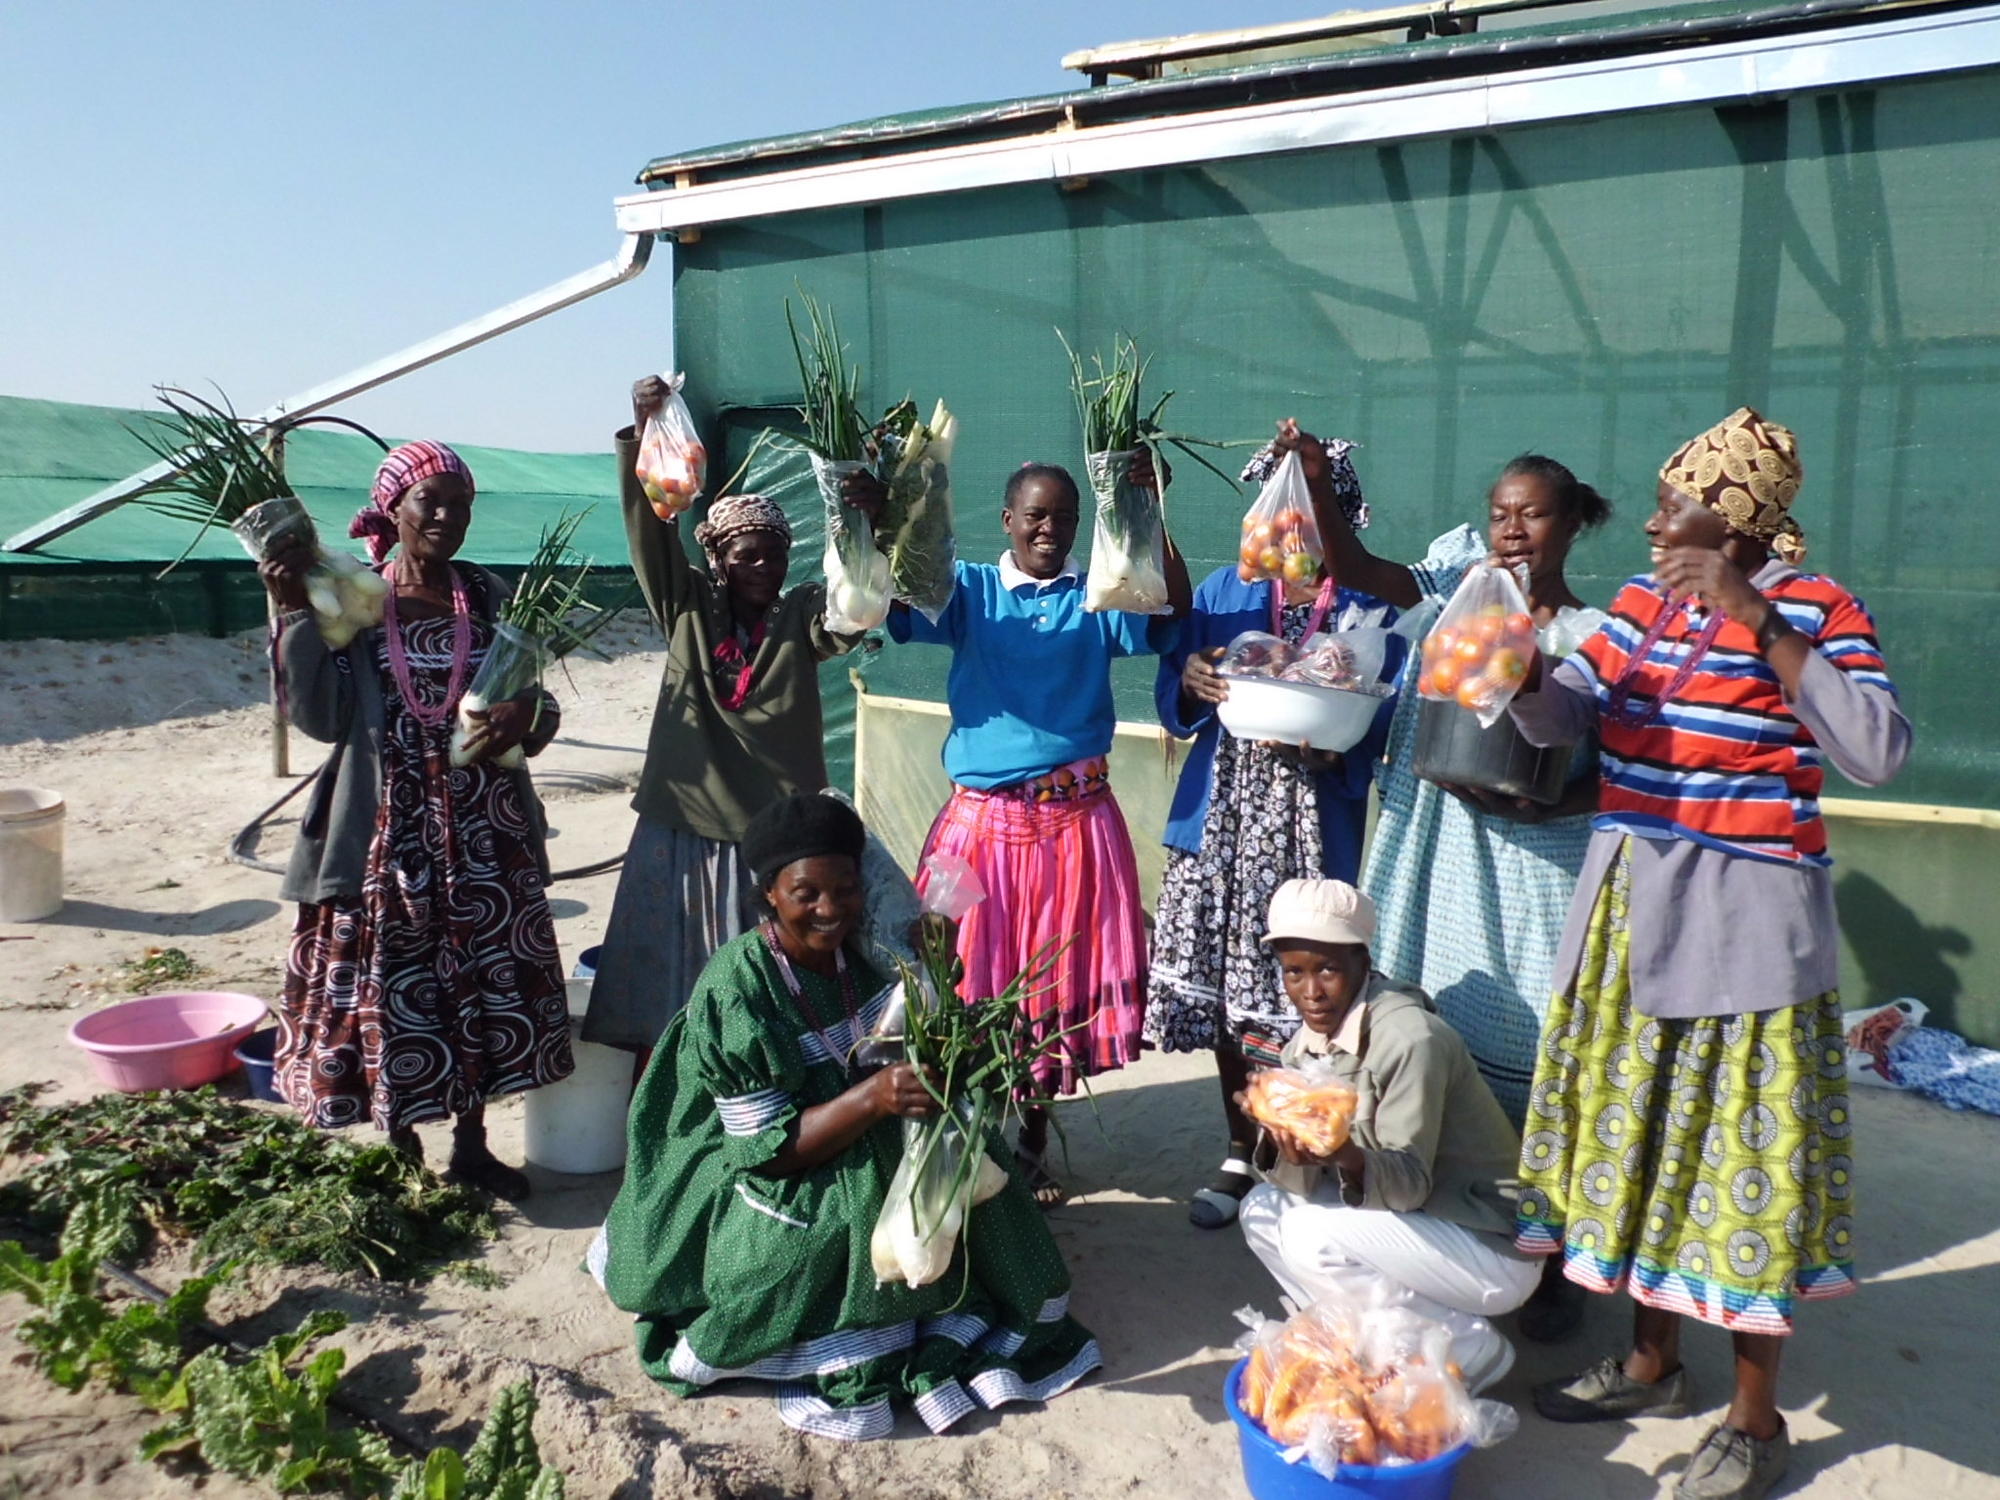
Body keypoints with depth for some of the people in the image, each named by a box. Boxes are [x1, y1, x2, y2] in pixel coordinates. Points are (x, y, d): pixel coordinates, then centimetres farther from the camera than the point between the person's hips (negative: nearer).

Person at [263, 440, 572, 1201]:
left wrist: (529, 713, -15)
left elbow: (533, 702, 8)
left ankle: (471, 1144, 27)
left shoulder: (489, 596, 5)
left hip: (484, 834, 2)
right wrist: (296, 613, -18)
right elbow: (319, 715, -9)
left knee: (485, 986, 9)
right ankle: (400, 1150, 25)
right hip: (387, 832, -2)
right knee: (389, 993, 5)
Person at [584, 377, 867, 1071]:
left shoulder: (802, 617, 2)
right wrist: (642, 431, -22)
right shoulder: (687, 608, 3)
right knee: (671, 998, 7)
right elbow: (649, 525, -8)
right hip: (683, 832, 1)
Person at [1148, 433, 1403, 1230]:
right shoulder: (1224, 591, 13)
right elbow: (1173, 699, 10)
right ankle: (1240, 1150, 24)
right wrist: (1191, 681, -12)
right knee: (1225, 986, 6)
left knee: (1297, 991, -4)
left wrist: (1330, 741, -22)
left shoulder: (1375, 607, 4)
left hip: (1312, 828, -3)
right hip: (1223, 818, 3)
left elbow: (1383, 725, -3)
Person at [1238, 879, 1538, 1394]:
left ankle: (1466, 1347, -4)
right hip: (1412, 1225, 7)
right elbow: (1303, 1186, -5)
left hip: (1493, 1248, -7)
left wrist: (1347, 1155, -42)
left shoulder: (1409, 1038, -23)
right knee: (1264, 1208, -4)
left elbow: (1410, 1182, -23)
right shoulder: (1305, 1048, -1)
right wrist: (1295, 1151, -27)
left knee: (1311, 1237, -23)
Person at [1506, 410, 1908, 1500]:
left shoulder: (1816, 611, -10)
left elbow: (1877, 753, -23)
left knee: (1738, 1149, 2)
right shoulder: (1643, 602, 8)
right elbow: (1562, 719, 3)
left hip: (1743, 921, -6)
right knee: (1635, 1128, 14)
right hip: (1629, 907, 7)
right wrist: (1527, 675, -19)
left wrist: (1760, 622, -26)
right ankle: (1652, 1364, 34)